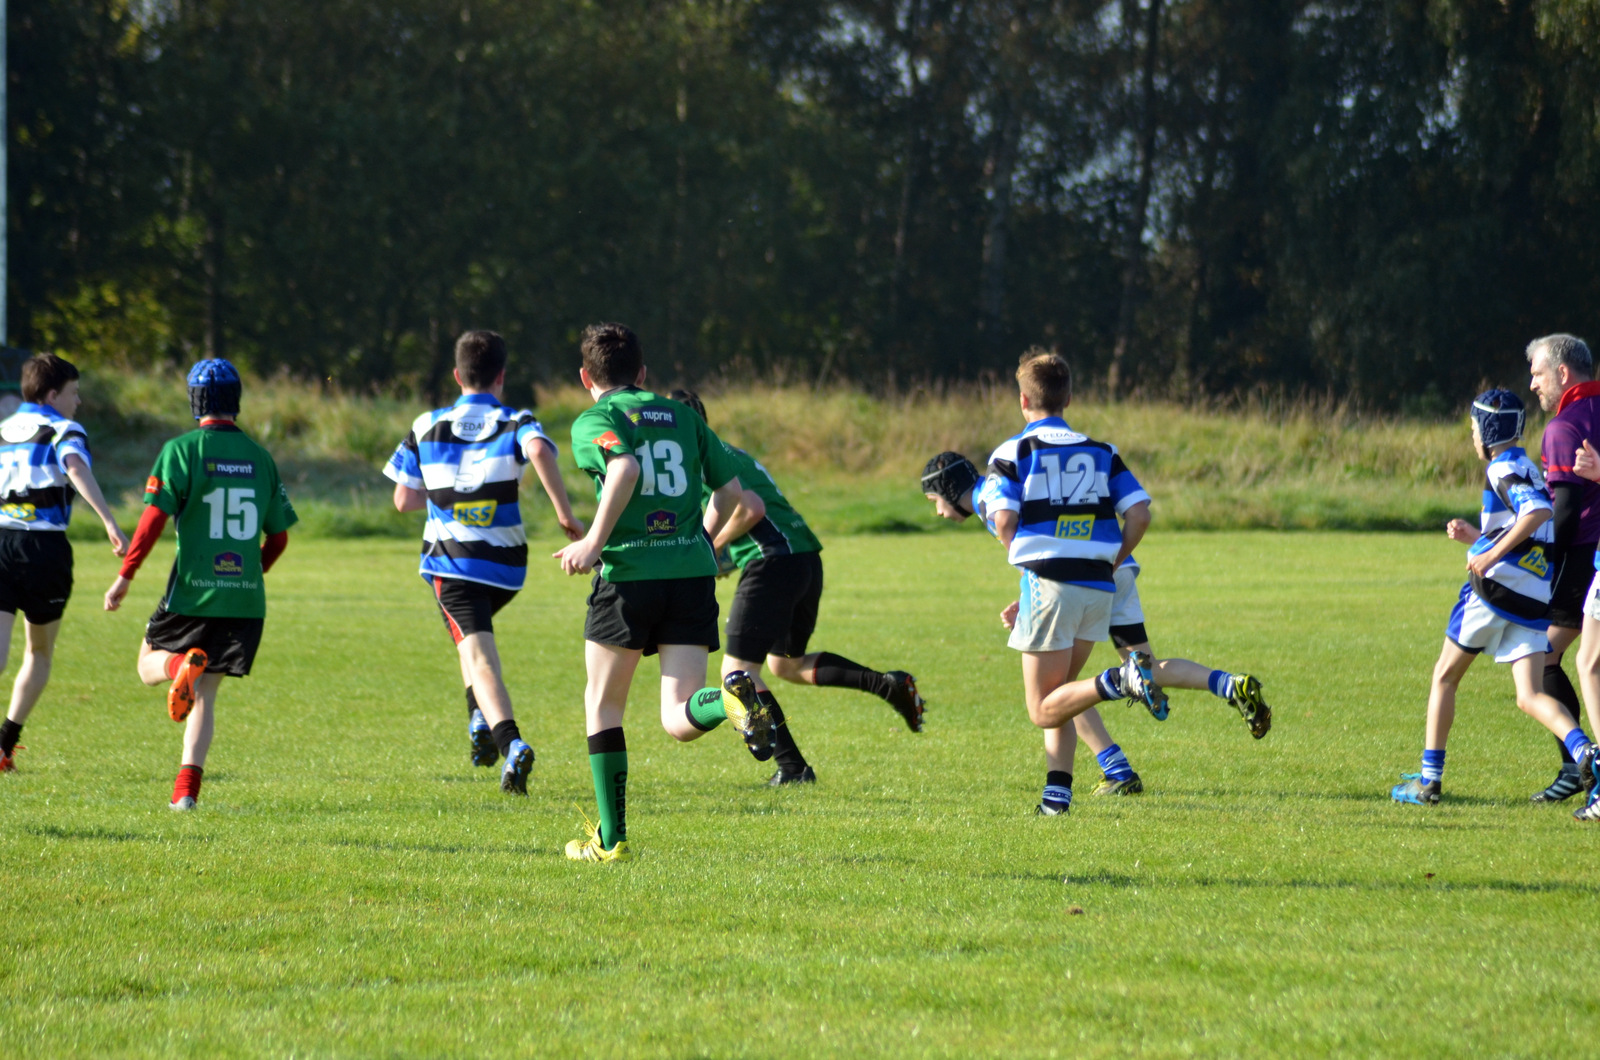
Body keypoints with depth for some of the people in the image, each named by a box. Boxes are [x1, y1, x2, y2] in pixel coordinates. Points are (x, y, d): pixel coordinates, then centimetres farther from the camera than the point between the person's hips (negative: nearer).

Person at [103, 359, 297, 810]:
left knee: (149, 664, 17)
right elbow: (279, 536, 13)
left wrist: (124, 577, -6)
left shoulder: (182, 450, -5)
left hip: (192, 591, -4)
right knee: (205, 694, 11)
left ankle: (183, 665, -19)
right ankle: (186, 788, -1)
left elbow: (154, 518, -12)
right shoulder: (260, 458, 9)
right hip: (245, 597, 4)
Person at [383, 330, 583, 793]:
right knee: (474, 634, 32)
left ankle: (511, 741, -35)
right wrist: (565, 512, -22)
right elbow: (539, 450, -23)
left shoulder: (426, 427, 8)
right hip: (505, 564, 2)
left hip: (449, 560, -2)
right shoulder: (515, 423, 2)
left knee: (479, 658, -12)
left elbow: (404, 500, 9)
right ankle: (481, 720, 19)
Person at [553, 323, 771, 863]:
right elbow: (730, 489, 17)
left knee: (602, 703, 16)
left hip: (629, 574, -3)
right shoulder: (683, 416, 17)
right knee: (679, 720, 1)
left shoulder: (594, 420, 2)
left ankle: (611, 838, 16)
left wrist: (594, 541, -16)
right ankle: (731, 698, -34)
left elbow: (624, 467, -20)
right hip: (693, 572, 3)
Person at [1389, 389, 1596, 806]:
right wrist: (1478, 537, 22)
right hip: (1535, 600, 8)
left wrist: (1492, 553, -25)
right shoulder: (1528, 470, 22)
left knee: (1444, 677, 8)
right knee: (1531, 696, -2)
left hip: (1496, 588, -8)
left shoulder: (1504, 469, -6)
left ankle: (1429, 780, 10)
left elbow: (1539, 510, -26)